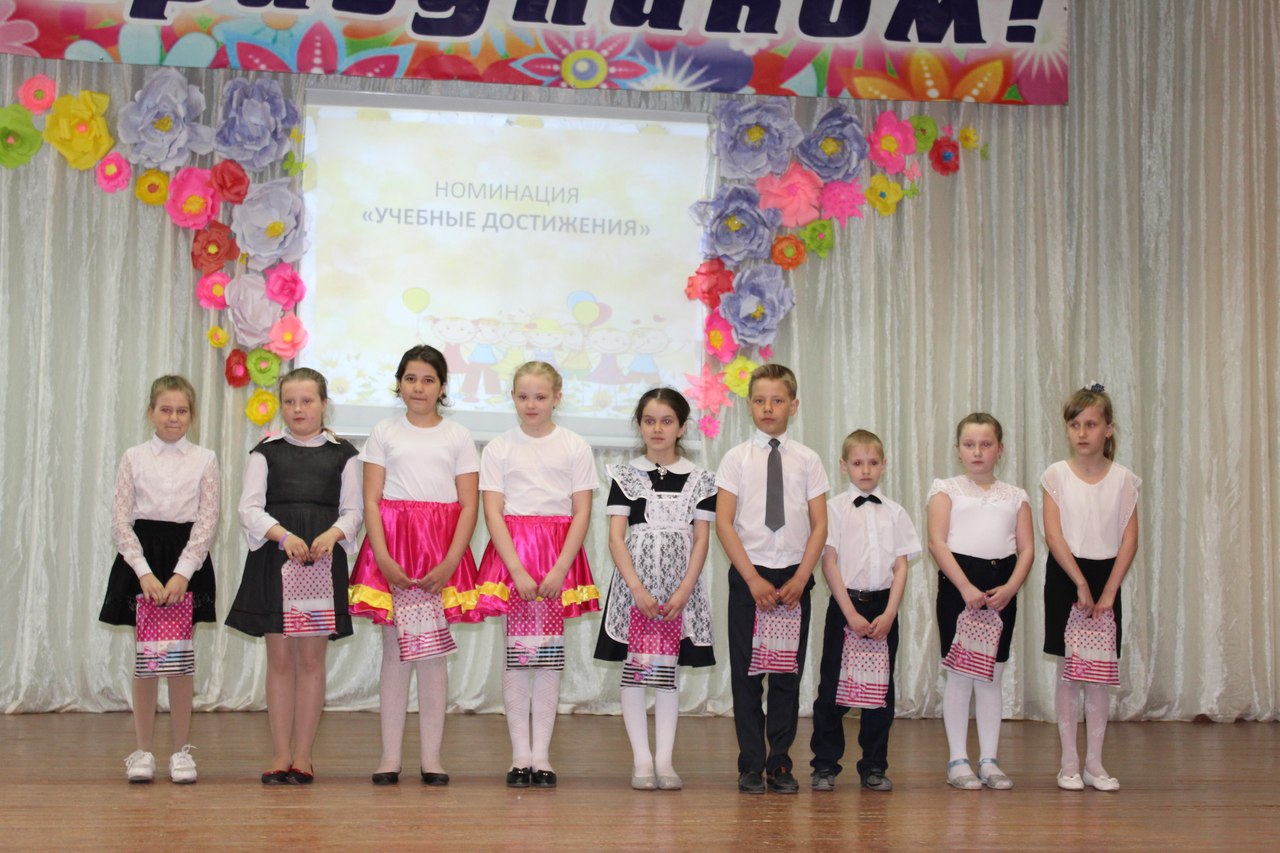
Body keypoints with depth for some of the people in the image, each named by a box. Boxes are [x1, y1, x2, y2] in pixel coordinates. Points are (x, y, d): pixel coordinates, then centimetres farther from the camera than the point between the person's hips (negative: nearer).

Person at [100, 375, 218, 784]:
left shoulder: (204, 459, 2)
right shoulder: (134, 458, 3)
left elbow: (207, 522, -3)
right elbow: (120, 521, -1)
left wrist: (181, 573, -13)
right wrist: (145, 572, -11)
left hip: (187, 560, 0)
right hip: (141, 560, 0)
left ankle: (181, 750, 12)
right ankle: (142, 751, 11)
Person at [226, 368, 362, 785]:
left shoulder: (342, 453, 8)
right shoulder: (266, 451, 7)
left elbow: (352, 509, 5)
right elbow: (250, 508, -2)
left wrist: (332, 534, -17)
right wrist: (283, 534, -19)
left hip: (323, 558, 0)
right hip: (274, 559, 0)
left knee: (311, 657, 1)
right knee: (280, 658, 3)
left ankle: (302, 755, 8)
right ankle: (280, 756, 9)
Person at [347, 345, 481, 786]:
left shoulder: (458, 436, 7)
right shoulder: (384, 432, 8)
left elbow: (469, 505, 1)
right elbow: (371, 501, 1)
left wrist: (449, 563, -11)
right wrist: (383, 558, -12)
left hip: (443, 552, 0)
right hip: (392, 545, 0)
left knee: (433, 654, 2)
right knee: (395, 652, 2)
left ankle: (431, 756, 6)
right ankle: (390, 755, 6)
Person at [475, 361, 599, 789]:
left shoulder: (575, 447, 5)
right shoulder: (498, 448, 4)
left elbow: (581, 513, 1)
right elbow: (492, 513, -2)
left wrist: (559, 569, -10)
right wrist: (518, 570, -12)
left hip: (560, 556, 0)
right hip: (511, 553, 0)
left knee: (550, 656, 1)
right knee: (516, 653, 0)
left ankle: (541, 754, 6)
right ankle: (520, 755, 4)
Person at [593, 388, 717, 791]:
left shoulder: (699, 480, 5)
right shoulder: (625, 476, 3)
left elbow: (701, 541, 3)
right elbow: (616, 538, -2)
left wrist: (683, 592, -9)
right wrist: (638, 588, -13)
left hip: (680, 588, 1)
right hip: (634, 585, -1)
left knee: (668, 671, 4)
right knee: (634, 668, -1)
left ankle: (665, 759, 7)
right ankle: (641, 759, 5)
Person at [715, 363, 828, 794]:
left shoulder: (807, 460, 5)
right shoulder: (736, 459, 1)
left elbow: (820, 525, 4)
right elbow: (724, 523, -3)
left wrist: (801, 578, -8)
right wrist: (753, 579, -11)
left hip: (794, 577, 1)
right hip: (748, 574, -1)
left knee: (788, 672, 4)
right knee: (746, 672, 1)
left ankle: (780, 763, 13)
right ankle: (751, 764, 9)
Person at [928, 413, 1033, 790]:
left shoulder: (1015, 496, 12)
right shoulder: (947, 490, 4)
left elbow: (1026, 548, 5)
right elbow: (937, 542, -7)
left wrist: (1010, 588, -11)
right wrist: (965, 586, -17)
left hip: (1001, 586, 3)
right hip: (958, 582, -3)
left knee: (992, 676, 7)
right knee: (959, 675, 0)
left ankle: (989, 760, 13)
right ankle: (958, 760, 7)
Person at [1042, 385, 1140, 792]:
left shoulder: (1123, 479, 0)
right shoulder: (1056, 475, -3)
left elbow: (1129, 541, -3)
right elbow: (1053, 535, -9)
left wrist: (1108, 592, -11)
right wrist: (1080, 583, -16)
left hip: (1106, 578, 1)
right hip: (1065, 576, -1)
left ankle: (1094, 762, 12)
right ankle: (1069, 762, 8)